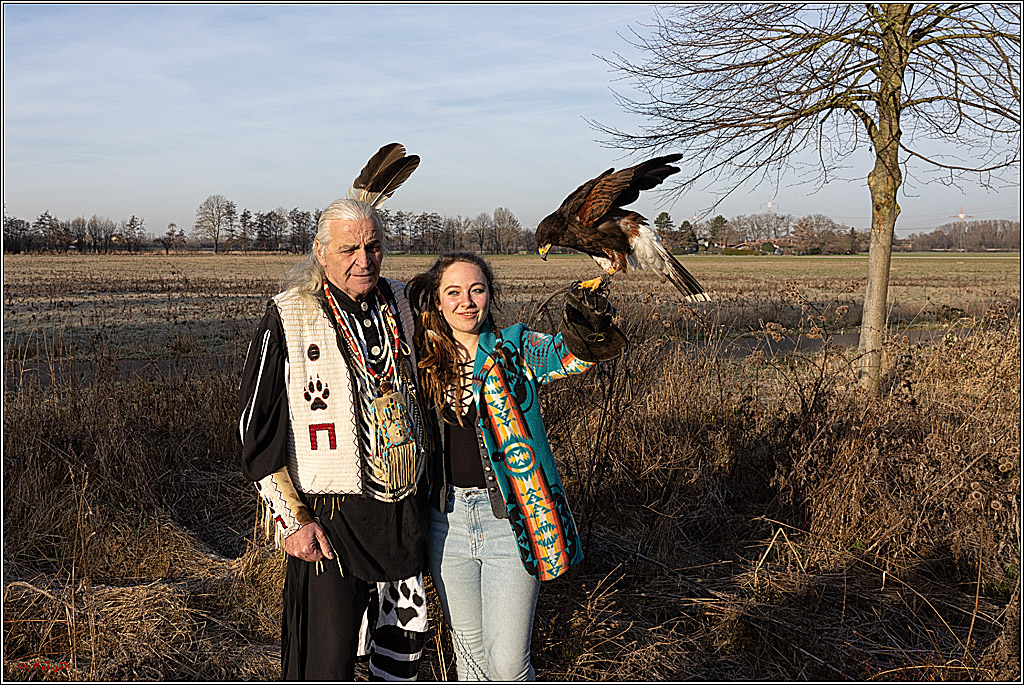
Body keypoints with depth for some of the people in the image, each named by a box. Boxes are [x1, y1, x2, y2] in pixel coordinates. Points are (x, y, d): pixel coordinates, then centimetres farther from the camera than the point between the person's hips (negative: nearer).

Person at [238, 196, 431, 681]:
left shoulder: (402, 305, 5)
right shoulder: (288, 318, -11)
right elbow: (256, 427, -9)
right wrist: (292, 519, -13)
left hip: (404, 511, 5)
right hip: (328, 520, -5)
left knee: (404, 642, 19)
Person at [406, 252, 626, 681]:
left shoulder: (516, 349, -4)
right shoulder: (425, 359, 4)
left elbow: (566, 356, -23)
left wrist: (586, 331, -42)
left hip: (509, 519, -3)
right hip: (448, 519, 3)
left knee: (507, 661, -1)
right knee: (468, 648, 17)